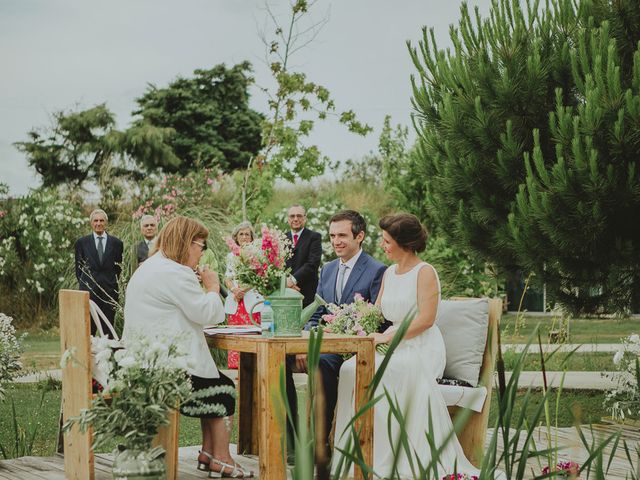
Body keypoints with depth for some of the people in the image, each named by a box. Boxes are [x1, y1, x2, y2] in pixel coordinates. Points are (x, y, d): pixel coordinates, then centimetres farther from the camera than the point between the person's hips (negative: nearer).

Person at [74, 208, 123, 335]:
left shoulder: (116, 243, 7)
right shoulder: (81, 242, 6)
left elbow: (118, 267, 11)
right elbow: (78, 267, 10)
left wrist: (112, 284, 5)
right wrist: (83, 284, 5)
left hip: (109, 291, 1)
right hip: (89, 290, -1)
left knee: (108, 328, 2)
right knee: (88, 328, -4)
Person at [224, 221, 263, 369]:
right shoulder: (231, 256, 16)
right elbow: (227, 278, 14)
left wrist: (243, 290, -12)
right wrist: (234, 289, -6)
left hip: (252, 301, -4)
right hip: (234, 302, 4)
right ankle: (236, 367, 2)